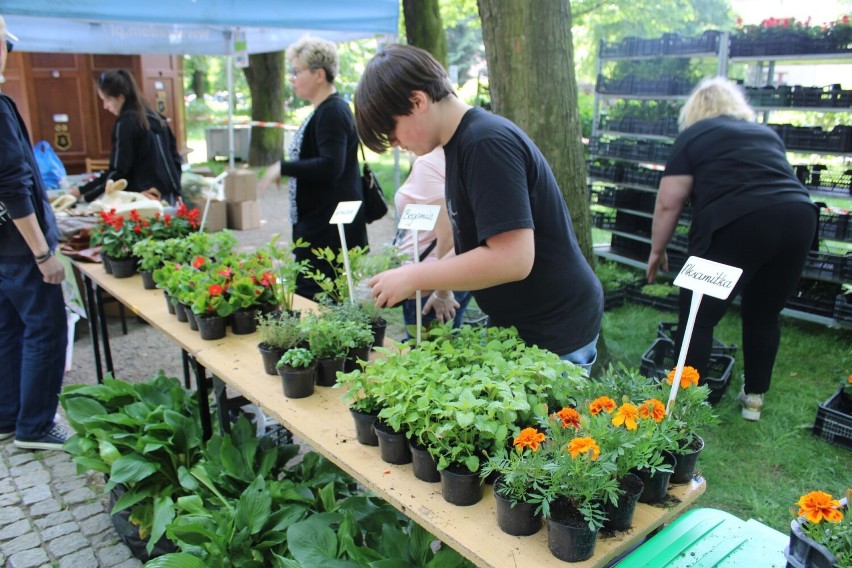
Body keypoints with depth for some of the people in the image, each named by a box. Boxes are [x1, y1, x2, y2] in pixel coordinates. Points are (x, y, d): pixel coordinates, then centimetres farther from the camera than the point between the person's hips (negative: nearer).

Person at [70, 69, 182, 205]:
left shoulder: (125, 123, -11)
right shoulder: (155, 118, 11)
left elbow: (117, 172, -13)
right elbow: (174, 157, 14)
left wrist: (83, 191, -5)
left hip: (144, 197, -8)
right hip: (167, 195, 8)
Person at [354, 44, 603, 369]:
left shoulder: (487, 144, -23)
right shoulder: (463, 142, 7)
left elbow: (512, 258, -29)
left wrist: (414, 277, -20)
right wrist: (439, 284, 3)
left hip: (553, 335, -9)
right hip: (514, 324, 9)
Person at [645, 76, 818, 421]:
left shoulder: (693, 136, 13)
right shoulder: (766, 133, 28)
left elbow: (669, 203, 6)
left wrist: (657, 250, 17)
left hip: (738, 225, -6)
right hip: (799, 218, 6)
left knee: (698, 317, 7)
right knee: (764, 314, 21)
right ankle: (754, 397, 31)